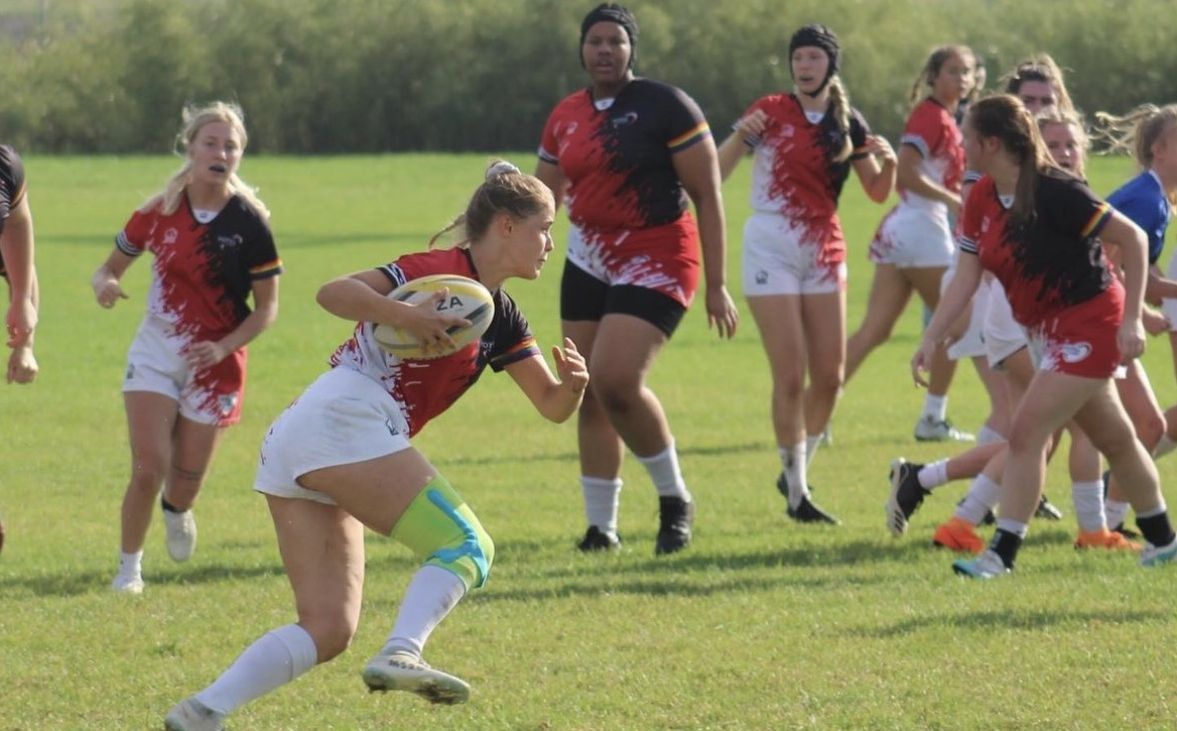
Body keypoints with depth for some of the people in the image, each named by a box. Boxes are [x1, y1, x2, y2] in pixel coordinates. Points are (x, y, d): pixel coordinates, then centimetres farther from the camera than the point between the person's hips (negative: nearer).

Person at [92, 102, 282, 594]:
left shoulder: (249, 222, -10)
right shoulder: (159, 212, -4)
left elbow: (267, 307, -4)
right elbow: (111, 266, 8)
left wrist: (224, 348, -19)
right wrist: (105, 284, -17)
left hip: (215, 363, -1)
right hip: (155, 353, 1)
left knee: (185, 482, 6)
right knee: (149, 466, -13)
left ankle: (176, 511, 44)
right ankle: (129, 566, 8)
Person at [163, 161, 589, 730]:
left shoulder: (500, 318, 23)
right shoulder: (440, 270, -3)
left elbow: (551, 406, 23)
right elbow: (334, 292, -13)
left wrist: (572, 384, 1)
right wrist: (405, 316, -28)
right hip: (344, 421, -9)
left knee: (328, 630, 3)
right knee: (466, 548, -13)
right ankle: (401, 654, -33)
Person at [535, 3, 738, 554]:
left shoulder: (665, 106, -9)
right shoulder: (566, 117, 8)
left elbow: (707, 196, -8)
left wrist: (716, 286, -10)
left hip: (655, 262, -6)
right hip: (588, 264, 6)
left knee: (616, 382, -21)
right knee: (590, 398, 4)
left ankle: (674, 499, -2)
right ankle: (601, 527, 14)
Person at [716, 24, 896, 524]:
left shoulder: (847, 123, 6)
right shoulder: (771, 112, -6)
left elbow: (878, 192, 9)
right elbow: (715, 173, -10)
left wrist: (888, 162, -12)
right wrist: (741, 136, -29)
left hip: (824, 253, 5)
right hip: (772, 252, -4)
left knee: (829, 378, 4)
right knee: (790, 377, -8)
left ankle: (797, 472, 24)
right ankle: (796, 493, 1)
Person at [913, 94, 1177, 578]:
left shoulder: (1053, 192, -23)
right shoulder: (983, 199, 0)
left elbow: (1132, 239, -19)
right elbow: (967, 276, 4)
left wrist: (1131, 319, -21)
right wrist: (931, 339, -5)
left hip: (1088, 324, -9)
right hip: (1051, 332, 9)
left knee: (1025, 434, -13)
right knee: (1114, 439, 20)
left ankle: (1002, 553, -9)